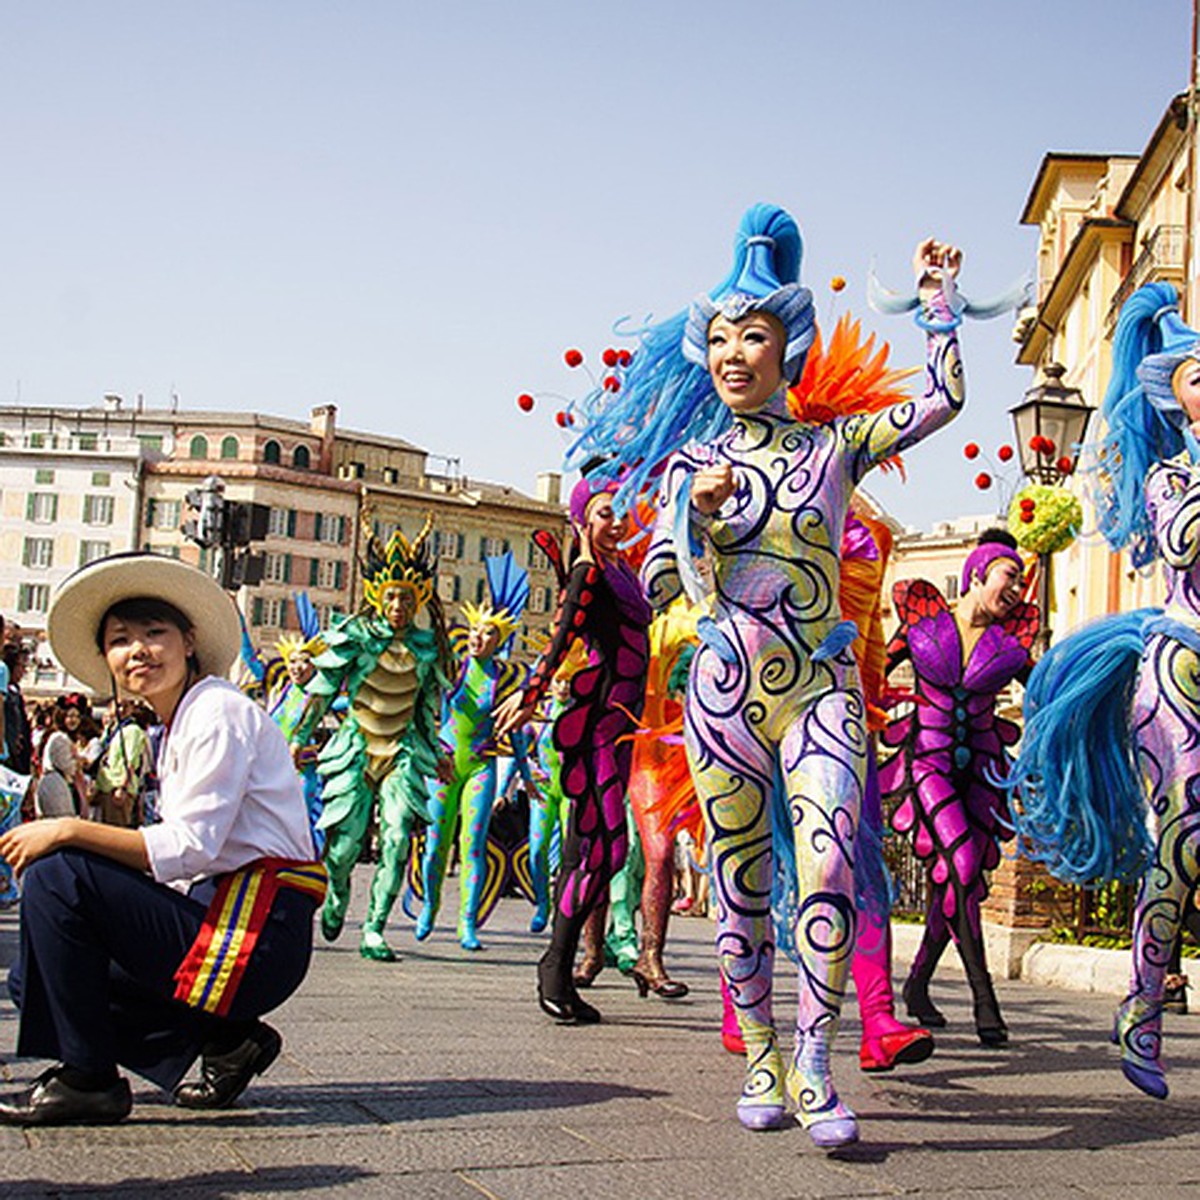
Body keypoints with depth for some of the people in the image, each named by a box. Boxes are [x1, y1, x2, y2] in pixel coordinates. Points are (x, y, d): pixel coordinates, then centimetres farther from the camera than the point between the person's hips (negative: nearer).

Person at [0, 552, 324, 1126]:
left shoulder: (218, 712, -10)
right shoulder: (179, 728, 18)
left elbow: (191, 848, -18)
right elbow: (186, 855, 13)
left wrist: (71, 831, -15)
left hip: (254, 936, -10)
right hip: (218, 912, 10)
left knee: (57, 876, -16)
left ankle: (88, 1078, -8)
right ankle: (224, 1038, 10)